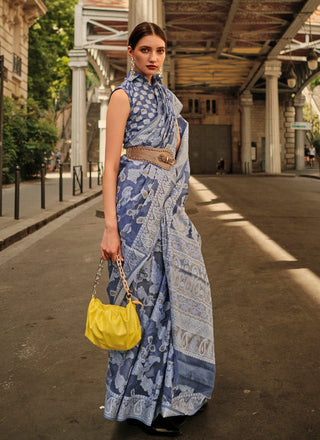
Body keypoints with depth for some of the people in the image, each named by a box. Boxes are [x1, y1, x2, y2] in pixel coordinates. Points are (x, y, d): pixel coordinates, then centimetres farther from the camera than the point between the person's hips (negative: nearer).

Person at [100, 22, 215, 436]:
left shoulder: (167, 98, 19)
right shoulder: (124, 95, -4)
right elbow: (111, 162, -11)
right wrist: (110, 226, -19)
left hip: (169, 201, 8)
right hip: (139, 199, -8)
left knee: (175, 288, 11)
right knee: (145, 293, -3)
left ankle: (170, 388, 28)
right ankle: (142, 402, 10)